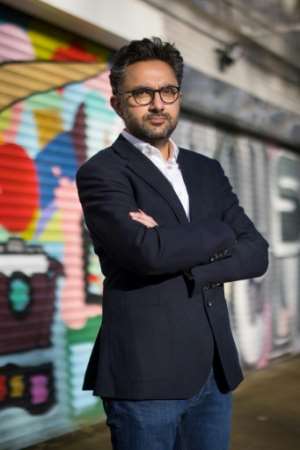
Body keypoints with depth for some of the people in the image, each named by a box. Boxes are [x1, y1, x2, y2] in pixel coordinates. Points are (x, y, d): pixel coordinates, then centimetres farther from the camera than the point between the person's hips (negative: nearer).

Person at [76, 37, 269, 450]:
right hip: (146, 375, -5)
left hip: (216, 372, 6)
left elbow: (257, 253, 5)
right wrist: (220, 234, -6)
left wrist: (182, 258, -12)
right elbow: (147, 250, -22)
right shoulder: (101, 172, -6)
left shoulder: (207, 170, 13)